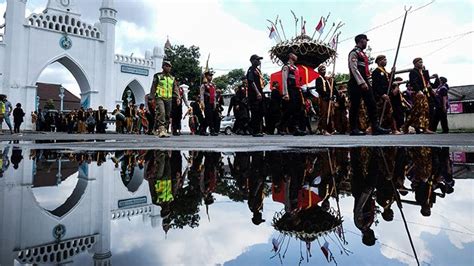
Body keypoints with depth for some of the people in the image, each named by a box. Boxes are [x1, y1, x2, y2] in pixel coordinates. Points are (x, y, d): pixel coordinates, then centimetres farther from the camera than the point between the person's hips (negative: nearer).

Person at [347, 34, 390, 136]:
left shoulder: (362, 53, 24)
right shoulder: (354, 53, -5)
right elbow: (354, 68, -16)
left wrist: (366, 82, 19)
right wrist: (362, 82, -23)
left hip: (364, 82, 9)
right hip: (356, 83, -9)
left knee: (372, 104, 1)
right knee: (355, 106, -5)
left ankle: (375, 127, 0)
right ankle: (354, 129, 0)